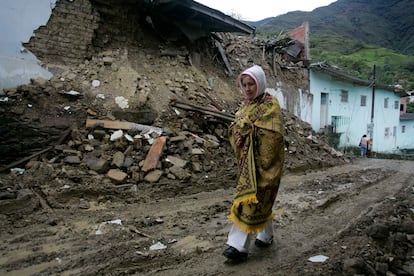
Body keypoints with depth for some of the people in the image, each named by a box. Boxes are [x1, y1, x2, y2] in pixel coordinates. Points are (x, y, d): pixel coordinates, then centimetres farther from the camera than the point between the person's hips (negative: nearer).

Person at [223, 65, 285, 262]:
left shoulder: (270, 104, -10)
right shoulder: (246, 105, 13)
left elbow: (272, 134, -19)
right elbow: (235, 129, 13)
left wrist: (249, 128, -16)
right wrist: (238, 128, -8)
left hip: (263, 161, -7)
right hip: (247, 160, 7)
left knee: (250, 200, -8)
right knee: (259, 201, 16)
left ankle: (239, 246, -4)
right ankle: (266, 236, 32)